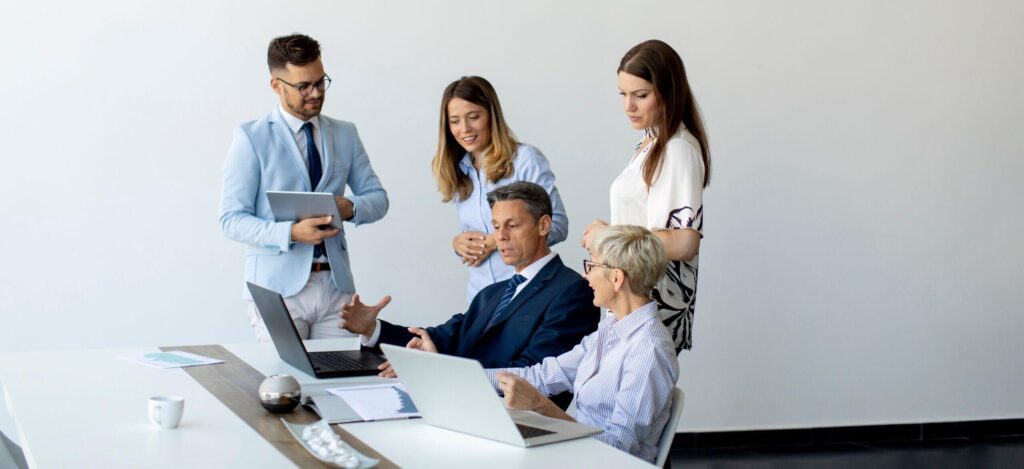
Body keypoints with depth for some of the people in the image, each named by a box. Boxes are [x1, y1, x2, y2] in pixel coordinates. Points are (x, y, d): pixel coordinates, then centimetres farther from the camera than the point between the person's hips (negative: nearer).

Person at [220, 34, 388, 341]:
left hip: (336, 283, 4)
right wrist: (291, 233, -22)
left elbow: (378, 197, 14)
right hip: (278, 286, -3)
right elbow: (231, 219, -6)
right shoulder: (251, 137, -2)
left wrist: (351, 208, -9)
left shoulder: (345, 134, 11)